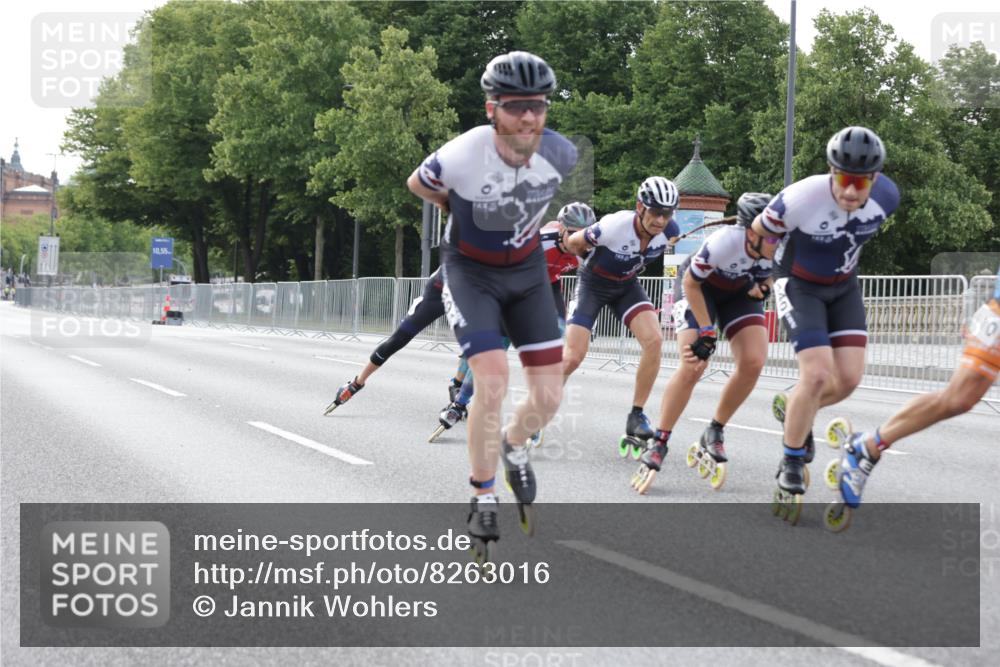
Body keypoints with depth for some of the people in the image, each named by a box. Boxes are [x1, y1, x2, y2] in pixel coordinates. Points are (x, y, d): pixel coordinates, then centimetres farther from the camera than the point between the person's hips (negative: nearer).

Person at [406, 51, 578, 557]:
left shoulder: (561, 154, -20)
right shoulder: (461, 157, -31)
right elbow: (416, 184, -5)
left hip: (527, 270, 4)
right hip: (471, 272, -4)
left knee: (548, 397, -1)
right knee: (492, 383, -20)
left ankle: (513, 444, 34)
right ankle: (483, 498, 0)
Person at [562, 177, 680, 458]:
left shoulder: (670, 231, -21)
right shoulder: (614, 226, -35)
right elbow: (573, 243, -15)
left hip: (627, 285, 4)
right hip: (593, 284, -4)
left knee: (654, 340, -20)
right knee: (573, 356, -14)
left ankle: (636, 417, -9)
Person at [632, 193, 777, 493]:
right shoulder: (725, 242, -39)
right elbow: (691, 283, -23)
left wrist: (764, 285, -19)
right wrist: (707, 333, -23)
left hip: (740, 291, 4)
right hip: (700, 287, -4)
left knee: (753, 362, -16)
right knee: (693, 365, -20)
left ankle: (713, 435, 3)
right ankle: (657, 445, -7)